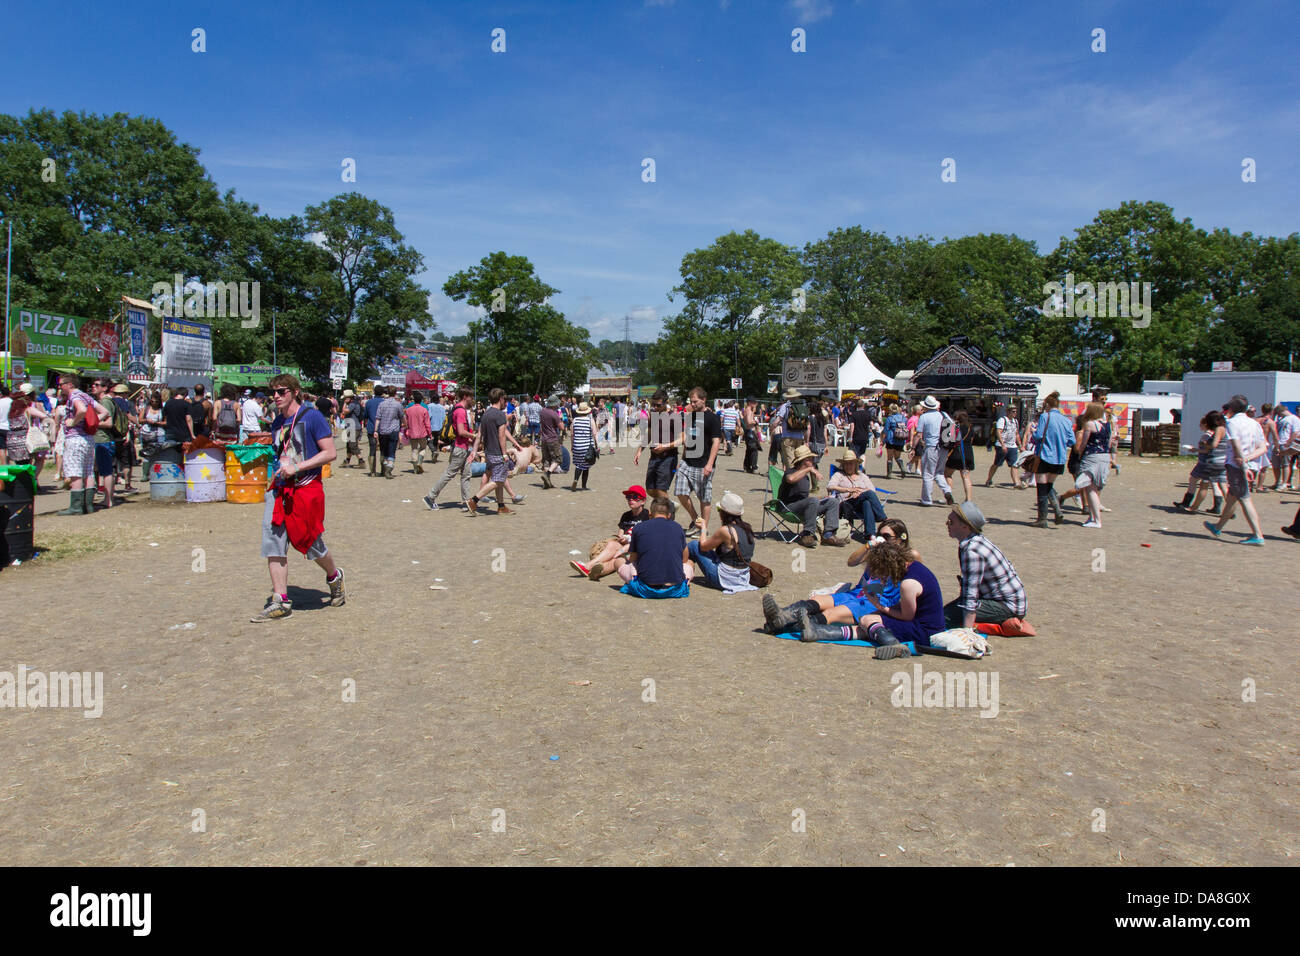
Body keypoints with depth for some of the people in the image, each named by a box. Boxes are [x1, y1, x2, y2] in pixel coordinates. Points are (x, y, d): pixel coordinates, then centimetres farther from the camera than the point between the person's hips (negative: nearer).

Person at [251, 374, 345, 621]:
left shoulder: (311, 416, -7)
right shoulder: (277, 422, 13)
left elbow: (330, 453, -12)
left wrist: (297, 467, -18)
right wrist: (279, 471, 10)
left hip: (307, 488, -6)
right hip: (280, 489, 7)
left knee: (312, 543, 1)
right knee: (273, 542, -1)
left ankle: (334, 578, 32)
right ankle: (280, 602, 4)